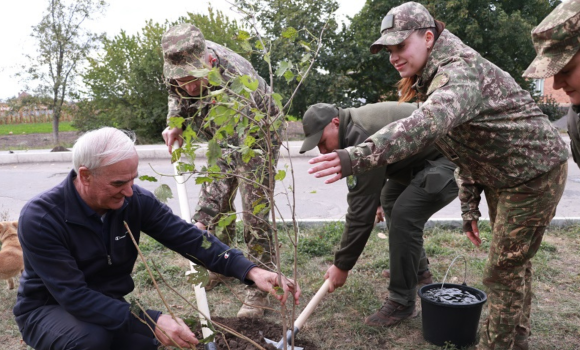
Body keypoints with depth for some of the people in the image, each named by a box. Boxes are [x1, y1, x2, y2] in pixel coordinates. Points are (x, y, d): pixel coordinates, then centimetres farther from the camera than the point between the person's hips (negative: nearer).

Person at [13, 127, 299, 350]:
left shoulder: (135, 201, -16)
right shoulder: (40, 218, -27)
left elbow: (188, 238, -18)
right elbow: (74, 295, -31)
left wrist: (250, 271, -31)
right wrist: (146, 320, -39)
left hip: (107, 305, 4)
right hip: (48, 309, -3)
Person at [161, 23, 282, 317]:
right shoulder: (178, 61, -22)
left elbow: (229, 163, -47)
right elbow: (175, 92, 6)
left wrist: (200, 221, -51)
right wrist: (174, 123, -11)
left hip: (256, 137, -7)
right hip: (225, 138, 7)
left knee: (254, 213, -11)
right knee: (219, 204, 12)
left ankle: (259, 290, 1)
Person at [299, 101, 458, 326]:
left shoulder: (362, 137, -29)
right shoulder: (353, 127, 2)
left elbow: (361, 210, -27)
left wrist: (342, 266, -19)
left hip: (449, 160, -11)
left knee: (404, 215, -21)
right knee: (390, 198, 21)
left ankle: (402, 302, -7)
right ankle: (418, 271, 34)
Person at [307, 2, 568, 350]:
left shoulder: (460, 72, -27)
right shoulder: (436, 77, 5)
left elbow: (427, 124, -50)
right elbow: (465, 149, 11)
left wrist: (357, 156, -61)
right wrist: (470, 208, 9)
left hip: (535, 175, -10)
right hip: (501, 178, 10)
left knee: (504, 271, -3)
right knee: (514, 265, 20)